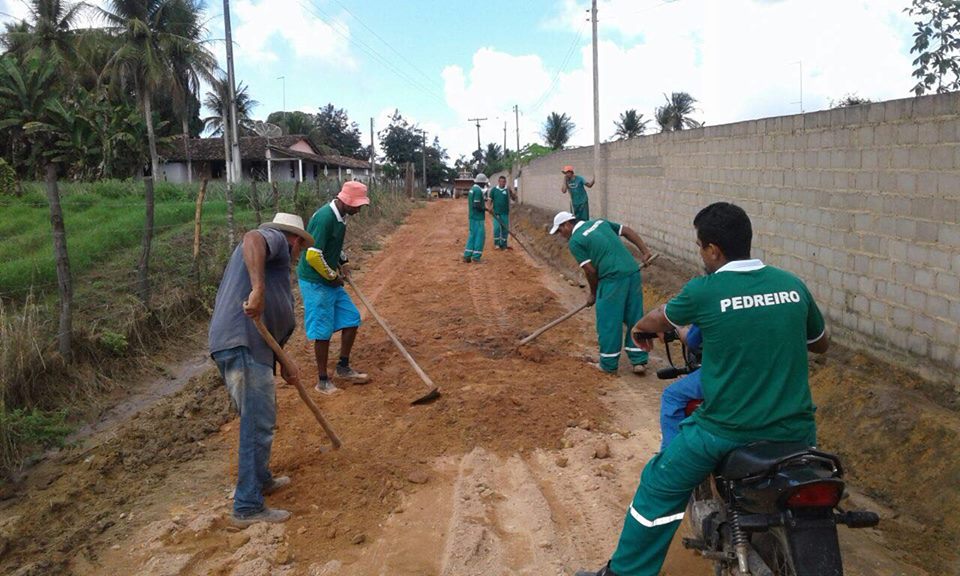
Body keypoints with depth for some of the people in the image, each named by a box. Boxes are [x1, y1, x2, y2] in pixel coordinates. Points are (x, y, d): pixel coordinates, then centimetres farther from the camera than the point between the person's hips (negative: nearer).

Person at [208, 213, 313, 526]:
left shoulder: (275, 259, 31)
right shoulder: (275, 238, 4)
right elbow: (252, 238, -24)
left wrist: (283, 361, 29)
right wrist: (258, 288, -35)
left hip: (245, 345, 10)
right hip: (243, 346, -10)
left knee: (261, 416, 24)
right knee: (259, 423, -6)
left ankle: (260, 479, 39)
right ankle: (248, 507, 0)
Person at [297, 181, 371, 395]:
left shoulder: (340, 216, 5)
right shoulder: (325, 217, -23)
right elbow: (313, 256, -26)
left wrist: (343, 262, 8)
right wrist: (334, 276, -14)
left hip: (332, 281, 9)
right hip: (316, 283, -9)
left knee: (351, 319, 11)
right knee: (323, 332, -2)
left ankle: (343, 368, 25)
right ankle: (323, 381, 12)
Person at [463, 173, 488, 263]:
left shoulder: (472, 189, 12)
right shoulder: (478, 190, -17)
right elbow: (477, 205, -22)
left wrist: (483, 201, 21)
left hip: (472, 216, 9)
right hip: (478, 217, -9)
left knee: (472, 235, 12)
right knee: (480, 236, -3)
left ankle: (467, 256, 10)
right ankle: (476, 256, -3)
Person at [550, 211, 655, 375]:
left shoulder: (574, 241, -1)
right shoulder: (599, 222, 20)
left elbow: (590, 270, -5)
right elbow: (627, 231, 15)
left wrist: (593, 293, 10)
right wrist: (645, 251, 13)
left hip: (613, 277, -7)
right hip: (633, 272, 7)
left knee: (608, 322, 6)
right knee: (635, 318, 14)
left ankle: (609, 364, 16)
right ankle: (639, 361, 19)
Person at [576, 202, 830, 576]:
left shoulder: (704, 291, -11)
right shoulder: (793, 285, 1)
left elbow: (659, 321, 10)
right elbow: (821, 343, 18)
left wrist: (640, 327, 33)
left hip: (726, 430, -4)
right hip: (794, 431, 4)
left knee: (659, 489, 16)